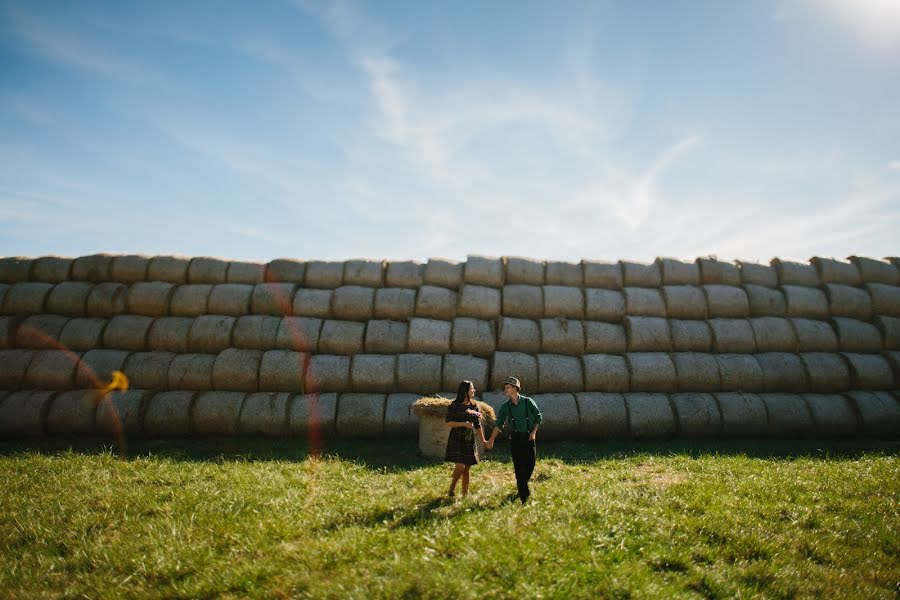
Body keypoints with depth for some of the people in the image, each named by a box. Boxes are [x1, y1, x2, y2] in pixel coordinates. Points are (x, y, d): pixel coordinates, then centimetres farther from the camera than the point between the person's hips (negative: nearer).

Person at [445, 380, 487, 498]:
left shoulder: (474, 406, 9)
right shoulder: (454, 405, -7)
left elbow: (478, 425, 15)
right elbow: (448, 423, -10)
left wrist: (483, 440, 12)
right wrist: (464, 424, -19)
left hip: (469, 440, 5)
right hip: (457, 439, -5)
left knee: (467, 469, 7)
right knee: (460, 466, -15)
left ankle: (465, 494, 16)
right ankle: (452, 488, 8)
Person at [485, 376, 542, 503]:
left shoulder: (528, 402, -4)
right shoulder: (505, 406, 1)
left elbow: (538, 417, 4)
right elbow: (498, 424, 0)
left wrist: (534, 432, -6)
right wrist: (491, 440, -7)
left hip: (528, 437, 0)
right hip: (515, 438, 0)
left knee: (530, 464, -1)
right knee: (519, 466, -4)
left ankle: (522, 486, 26)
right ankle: (524, 496, 0)